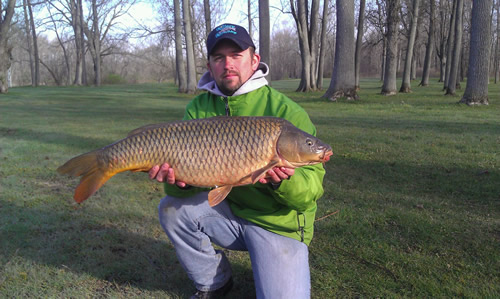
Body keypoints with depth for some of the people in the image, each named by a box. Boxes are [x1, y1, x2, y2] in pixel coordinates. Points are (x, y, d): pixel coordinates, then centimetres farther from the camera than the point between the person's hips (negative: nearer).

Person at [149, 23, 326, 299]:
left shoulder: (285, 111, -15)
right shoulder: (199, 108, -1)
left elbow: (313, 187, -16)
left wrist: (284, 182, -38)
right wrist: (177, 180, -28)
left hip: (279, 223, -4)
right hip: (226, 211, 4)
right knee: (172, 209, -16)